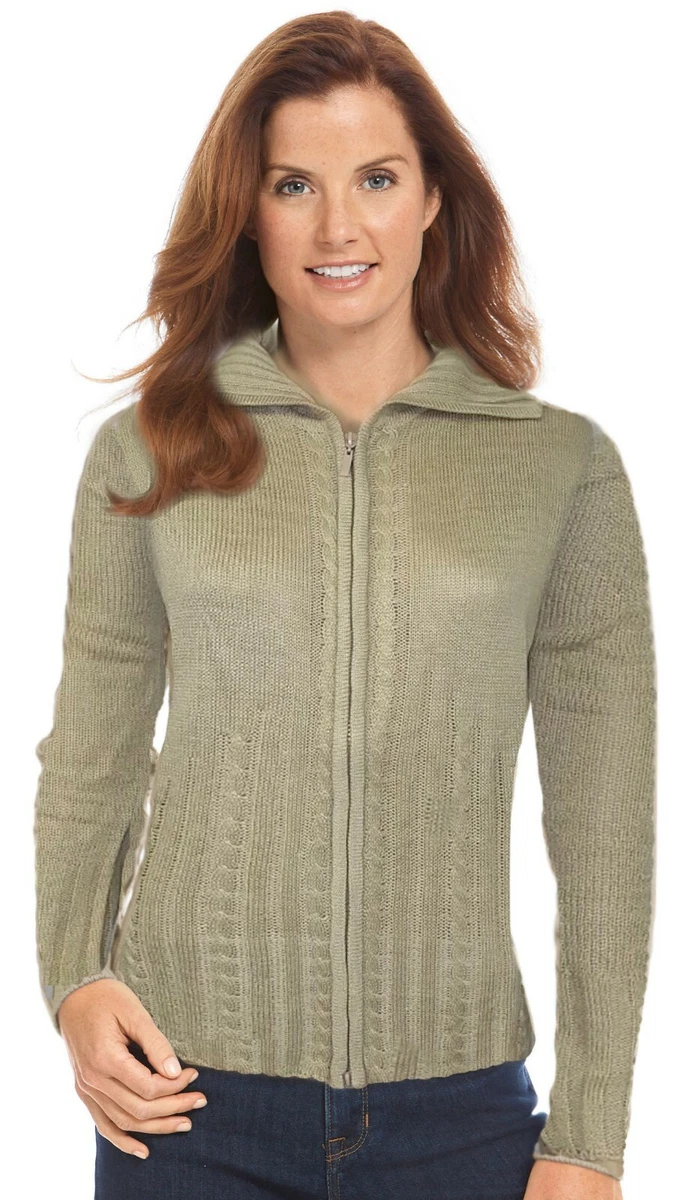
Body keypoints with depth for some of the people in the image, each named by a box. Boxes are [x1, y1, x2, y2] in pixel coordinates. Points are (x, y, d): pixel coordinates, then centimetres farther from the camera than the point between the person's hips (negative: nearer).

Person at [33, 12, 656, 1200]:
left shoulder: (564, 465, -1)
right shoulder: (145, 455, 1)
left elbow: (605, 825, -1)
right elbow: (90, 763, 8)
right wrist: (74, 980, -7)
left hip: (460, 1105, 0)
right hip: (189, 1104, 0)